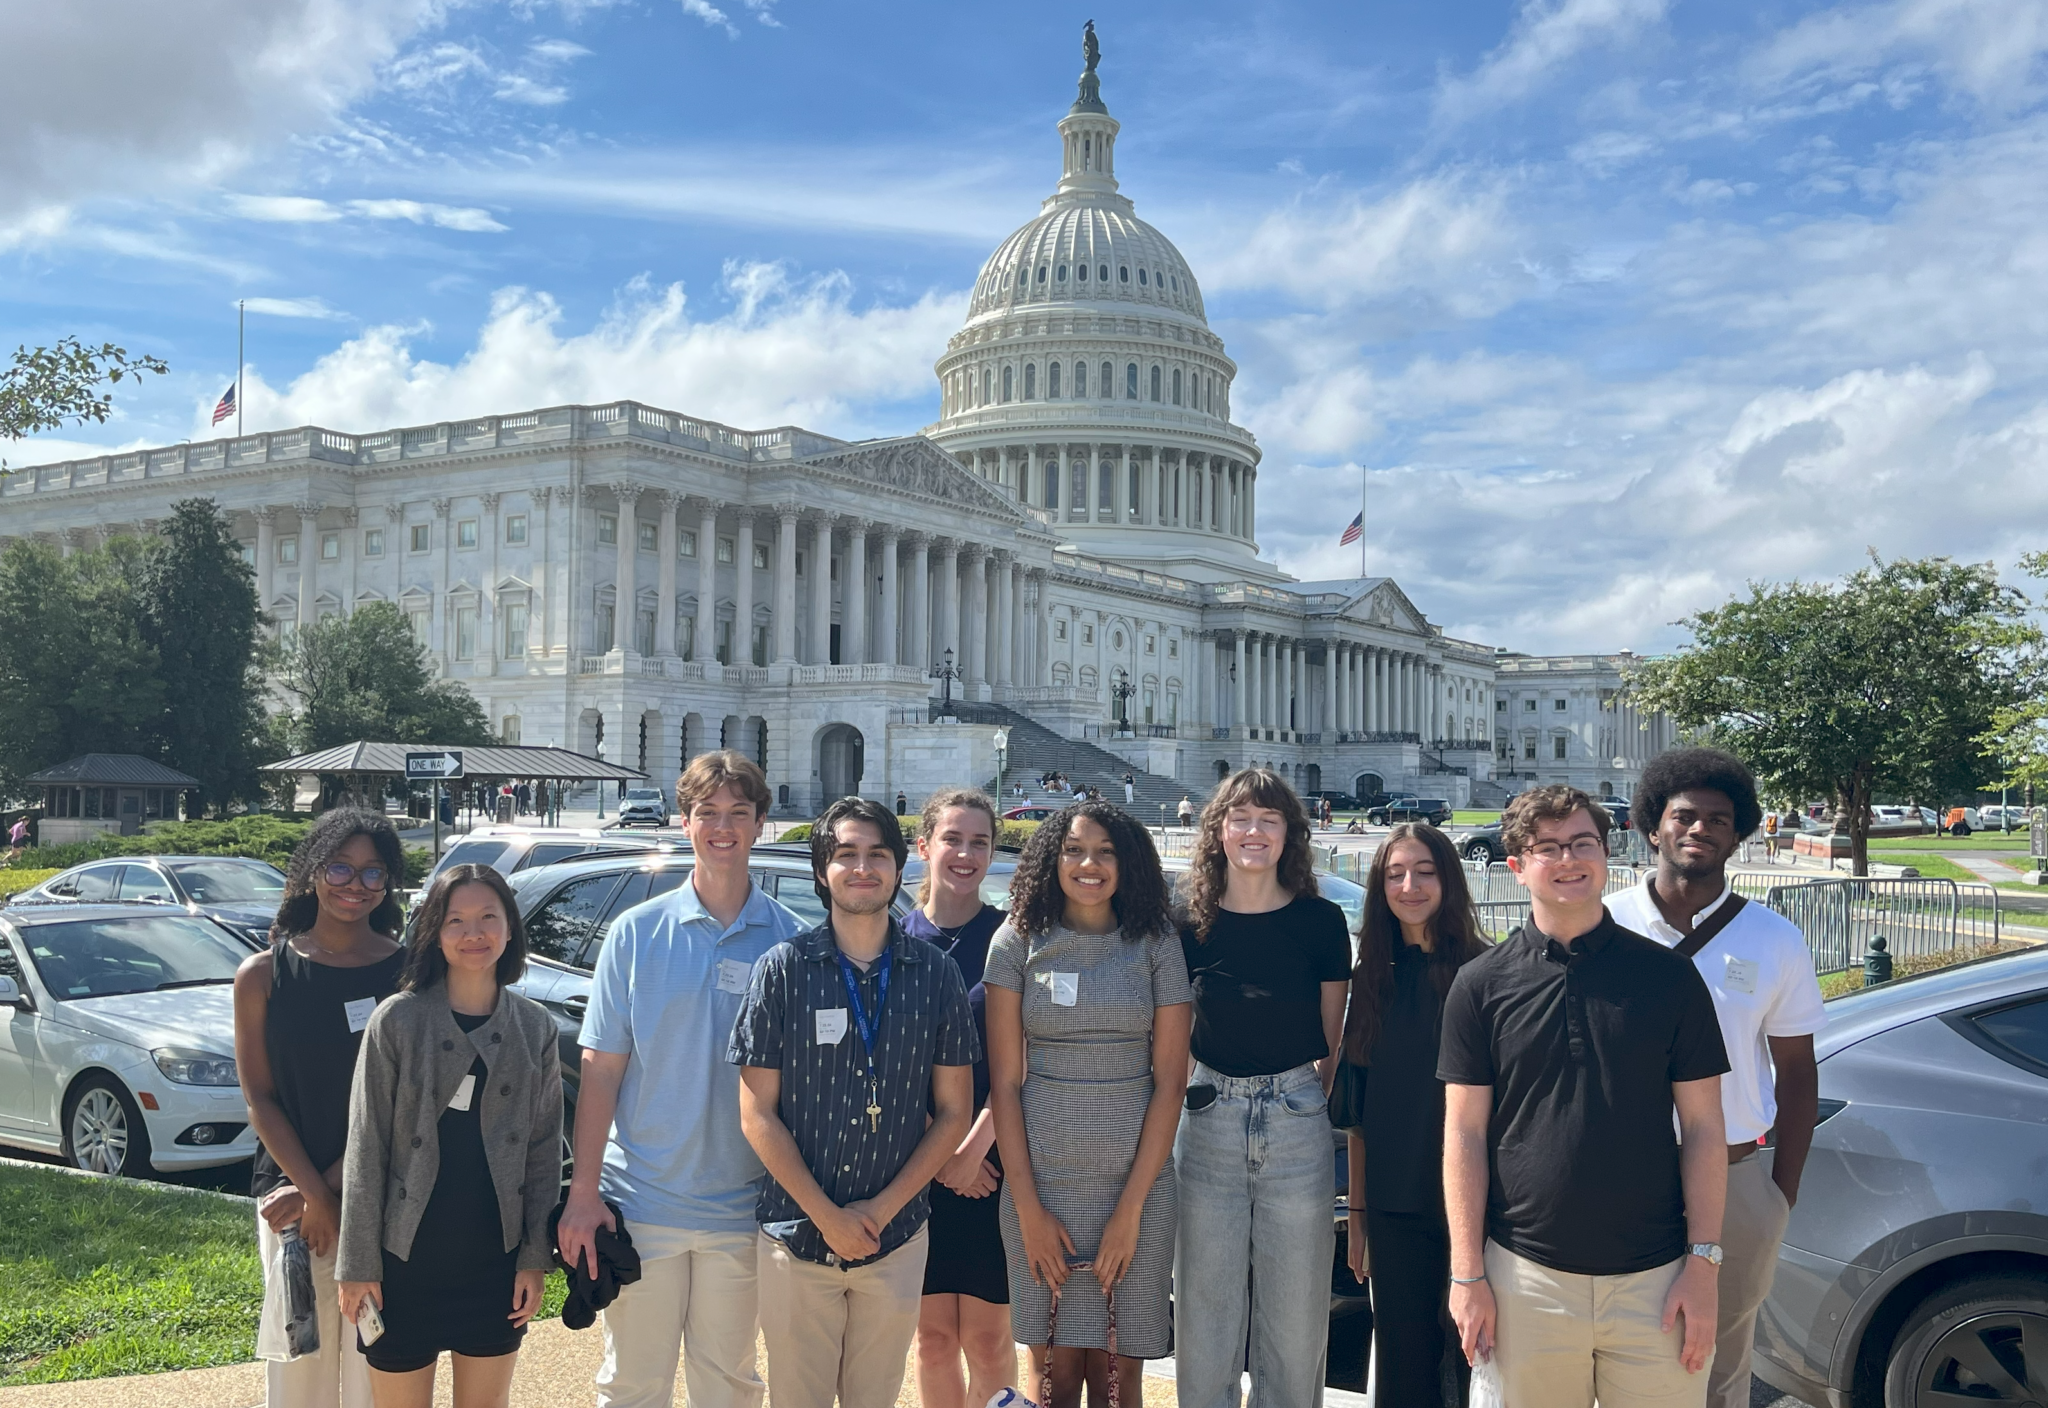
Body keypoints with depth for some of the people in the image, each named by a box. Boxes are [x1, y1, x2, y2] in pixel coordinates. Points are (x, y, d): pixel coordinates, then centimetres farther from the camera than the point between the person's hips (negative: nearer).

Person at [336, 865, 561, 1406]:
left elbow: (545, 1148, 4)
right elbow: (366, 1149, -5)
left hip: (495, 1259, 2)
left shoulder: (535, 1028, 0)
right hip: (406, 1259, -2)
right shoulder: (398, 1021, -7)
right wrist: (358, 1264, -6)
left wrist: (536, 1257, 0)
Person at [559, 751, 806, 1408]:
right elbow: (600, 1070, -2)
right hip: (641, 1202, 0)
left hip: (742, 1209, 1)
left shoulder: (791, 941, -2)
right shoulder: (636, 932, -2)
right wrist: (583, 1193, -6)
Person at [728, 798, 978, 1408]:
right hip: (797, 1237, -1)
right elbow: (758, 1115, -5)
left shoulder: (935, 974, -1)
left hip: (897, 1240, 1)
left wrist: (883, 1208, -8)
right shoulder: (783, 969, -5)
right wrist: (828, 1217, -10)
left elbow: (953, 1113, 2)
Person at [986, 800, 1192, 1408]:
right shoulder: (1018, 942, 0)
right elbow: (1004, 1082, 0)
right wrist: (1027, 1208, -5)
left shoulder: (1156, 946, 1)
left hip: (1136, 1182, 0)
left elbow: (1169, 1083, -1)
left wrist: (1131, 1208, -7)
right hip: (1041, 1181, 0)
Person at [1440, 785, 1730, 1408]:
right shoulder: (1480, 984, 1)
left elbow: (1703, 1129, 3)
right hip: (1526, 1276, 0)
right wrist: (1467, 1274, -3)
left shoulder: (1669, 975, 1)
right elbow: (1464, 1133, 1)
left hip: (1653, 1278, 0)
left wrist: (1703, 1262, -3)